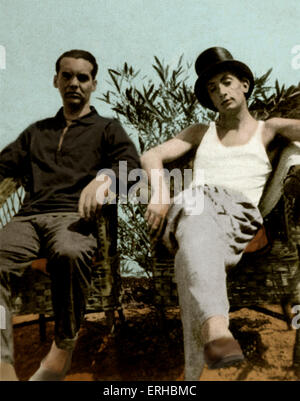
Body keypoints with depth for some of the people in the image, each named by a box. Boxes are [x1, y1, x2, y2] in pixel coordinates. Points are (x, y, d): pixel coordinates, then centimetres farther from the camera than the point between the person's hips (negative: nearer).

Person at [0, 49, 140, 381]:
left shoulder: (107, 129, 21)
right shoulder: (37, 132, 33)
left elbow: (131, 162, 2)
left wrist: (104, 177, -22)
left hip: (74, 215, -3)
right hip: (29, 216, 3)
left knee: (71, 253, -38)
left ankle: (63, 346, -18)